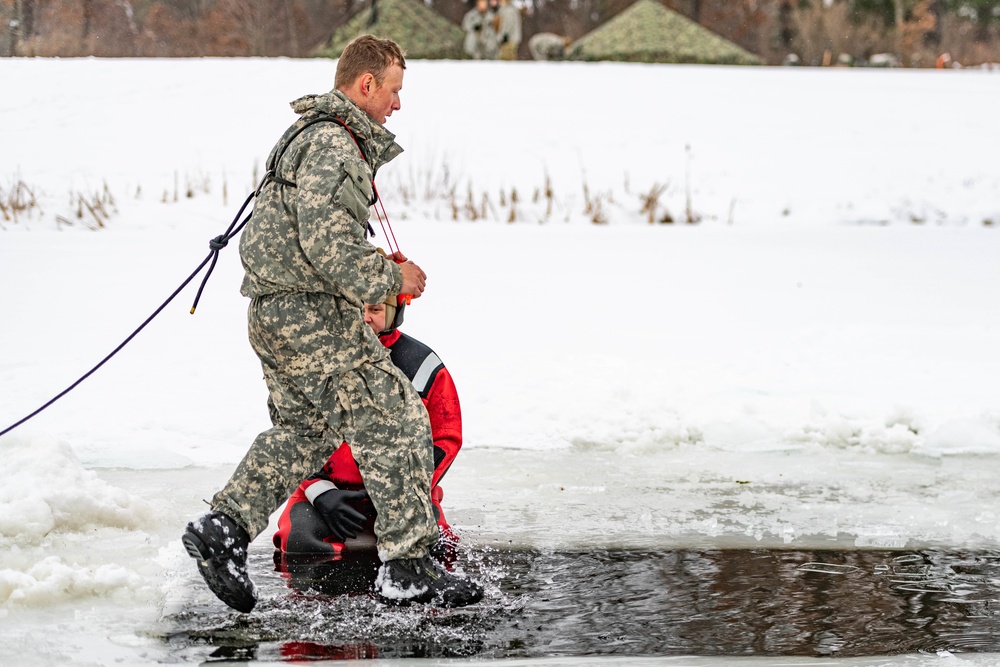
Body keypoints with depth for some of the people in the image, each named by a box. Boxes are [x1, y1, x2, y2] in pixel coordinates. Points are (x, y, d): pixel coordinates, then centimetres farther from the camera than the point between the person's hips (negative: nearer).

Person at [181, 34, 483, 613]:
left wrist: (375, 265, 18)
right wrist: (390, 278, -15)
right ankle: (409, 569, -1)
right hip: (314, 315, -11)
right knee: (396, 423, -4)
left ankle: (225, 527, 12)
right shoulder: (332, 145, -17)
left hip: (277, 315, 11)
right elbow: (326, 241, -26)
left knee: (302, 431, 20)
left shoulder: (313, 136, 19)